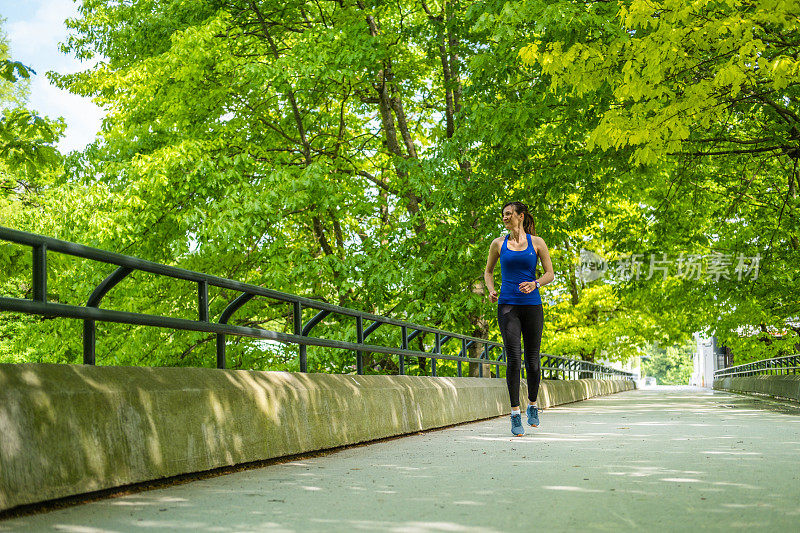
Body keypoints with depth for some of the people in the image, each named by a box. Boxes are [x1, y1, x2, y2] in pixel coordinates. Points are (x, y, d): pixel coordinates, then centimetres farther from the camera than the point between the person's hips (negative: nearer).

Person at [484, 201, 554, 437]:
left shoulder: (536, 242, 5)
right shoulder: (498, 244, 9)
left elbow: (550, 274, 7)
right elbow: (488, 271, 20)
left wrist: (535, 284, -13)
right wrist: (491, 290, 1)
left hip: (532, 306, 0)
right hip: (507, 306, 0)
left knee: (532, 362, 2)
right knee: (513, 359, -12)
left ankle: (532, 405, 27)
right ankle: (515, 415, -8)